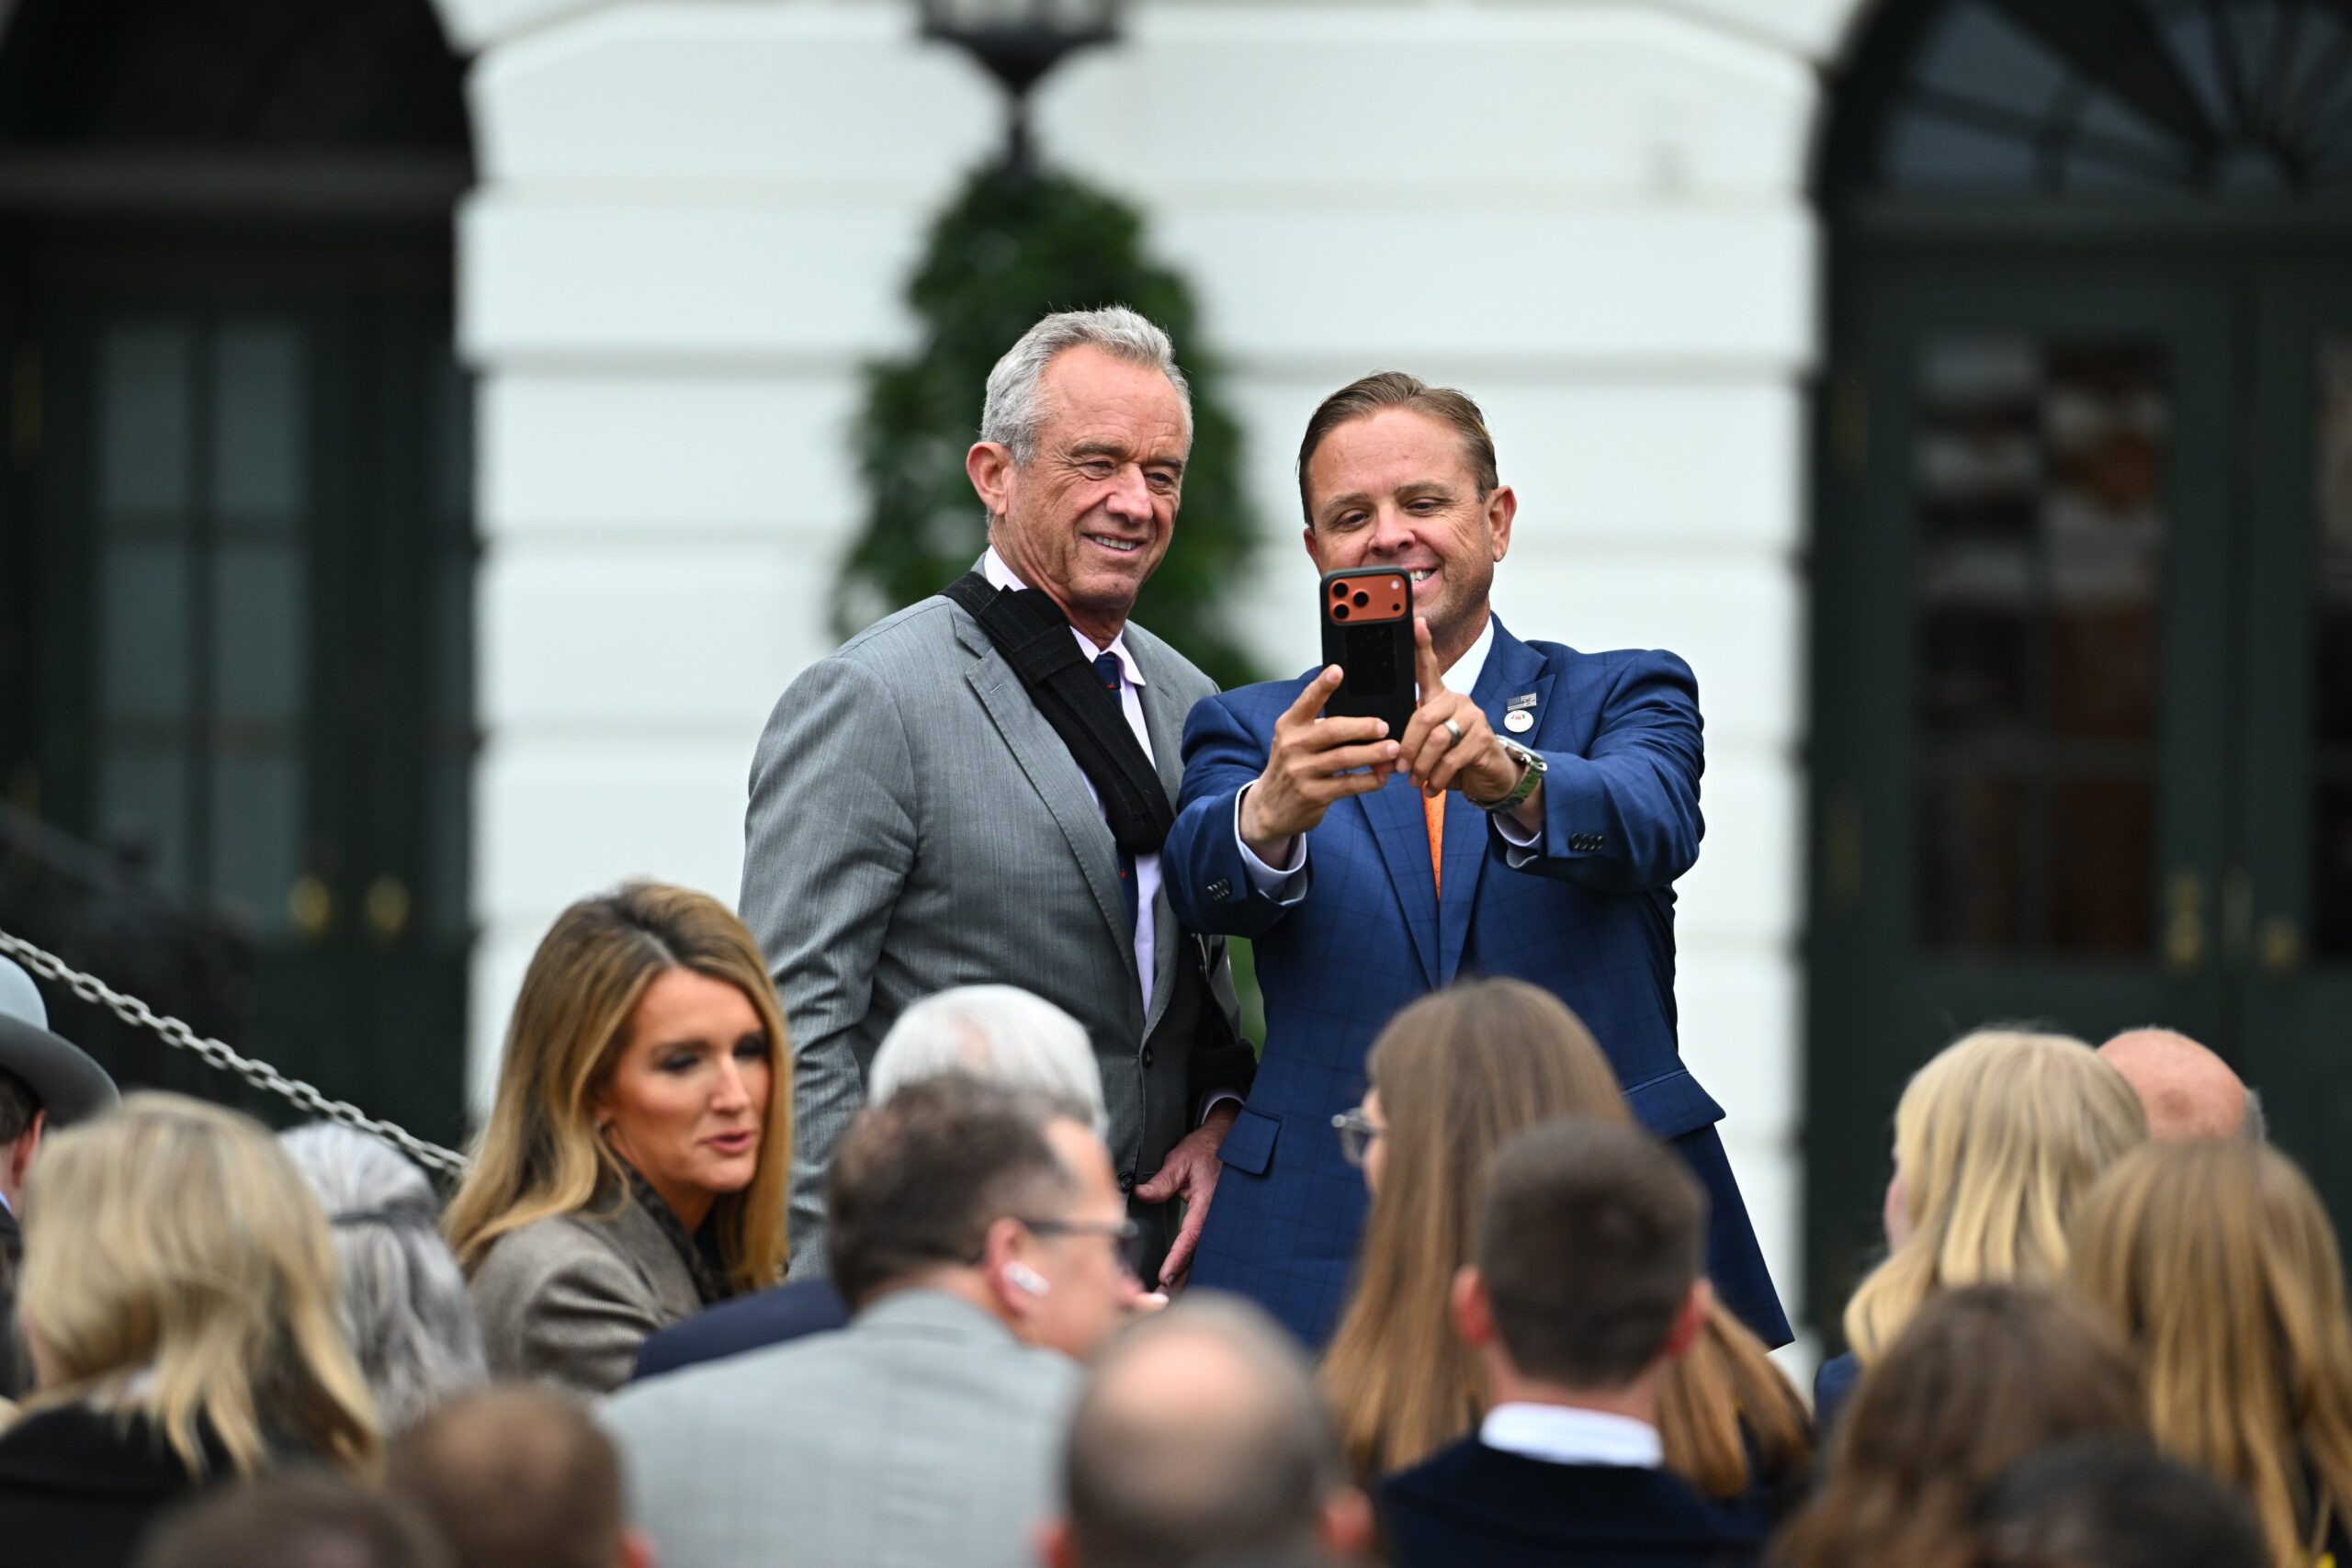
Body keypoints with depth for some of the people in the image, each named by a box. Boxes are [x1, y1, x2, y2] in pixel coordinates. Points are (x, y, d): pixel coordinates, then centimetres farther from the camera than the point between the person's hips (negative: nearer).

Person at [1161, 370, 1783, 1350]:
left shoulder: (1623, 698, 10)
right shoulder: (1249, 733, 12)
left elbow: (1652, 827, -13)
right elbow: (1202, 880, -10)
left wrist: (1509, 779, -35)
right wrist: (1270, 814, -34)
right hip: (1325, 1261, 0)